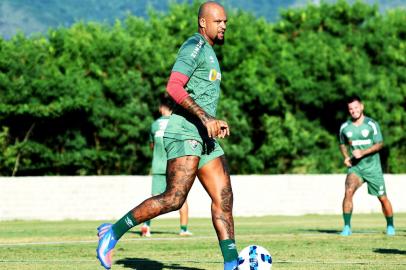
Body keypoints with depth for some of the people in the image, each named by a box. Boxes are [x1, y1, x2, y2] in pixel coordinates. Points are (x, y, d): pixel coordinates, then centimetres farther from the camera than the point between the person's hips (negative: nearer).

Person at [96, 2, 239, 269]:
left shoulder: (209, 52, 24)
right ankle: (113, 232, -6)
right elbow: (174, 87, -21)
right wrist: (205, 118, -25)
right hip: (185, 131, -10)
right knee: (174, 199, -17)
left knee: (224, 198, 0)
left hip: (204, 136, 10)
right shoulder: (194, 47, -7)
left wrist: (214, 123, 19)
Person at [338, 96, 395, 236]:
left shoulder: (372, 124, -6)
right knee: (348, 191, -24)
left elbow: (379, 144, -9)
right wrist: (346, 157, 1)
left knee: (383, 198, 5)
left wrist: (362, 152, -22)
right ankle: (347, 227, -18)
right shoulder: (344, 127, 3)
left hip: (372, 166, -1)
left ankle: (390, 226, 28)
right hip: (354, 167, 1)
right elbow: (342, 144, 20)